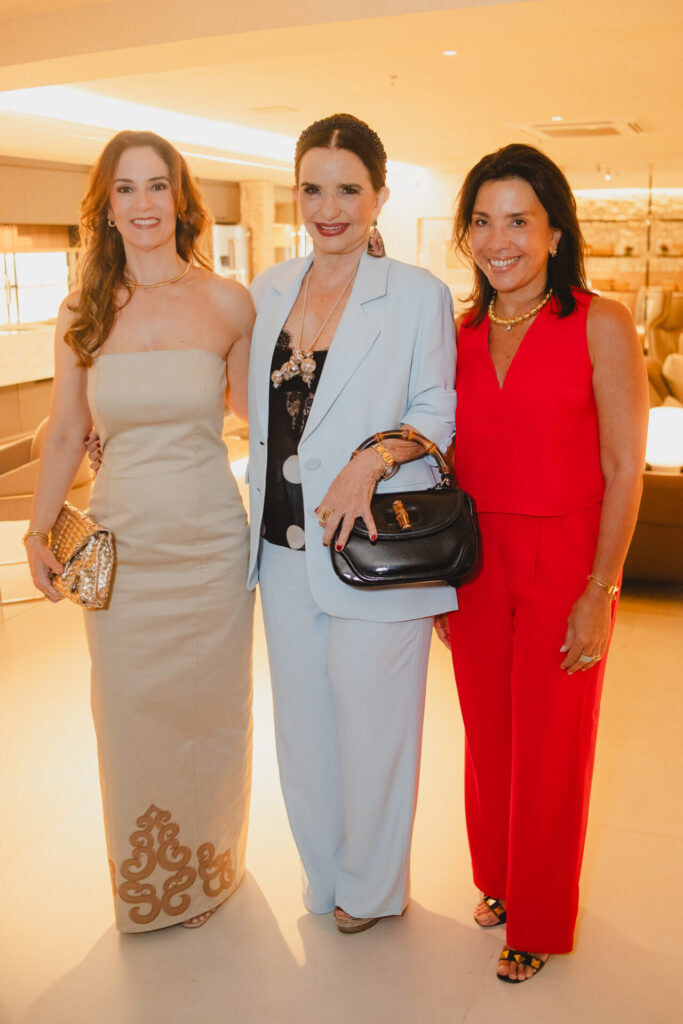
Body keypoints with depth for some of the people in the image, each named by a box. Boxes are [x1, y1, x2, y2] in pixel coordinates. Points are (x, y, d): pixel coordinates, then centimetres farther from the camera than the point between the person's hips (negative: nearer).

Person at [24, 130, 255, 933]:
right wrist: (38, 531, 2)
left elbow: (258, 413, 6)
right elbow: (64, 435, 8)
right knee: (130, 719, 11)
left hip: (209, 544, -1)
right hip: (120, 548, 1)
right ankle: (145, 883, 38)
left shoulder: (227, 303, -3)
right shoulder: (82, 315, 1)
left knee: (206, 710, 13)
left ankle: (209, 866, 41)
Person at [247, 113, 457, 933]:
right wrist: (260, 515, 12)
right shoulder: (269, 290, 8)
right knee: (302, 721, 17)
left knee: (371, 722, 9)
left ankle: (371, 887, 35)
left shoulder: (419, 295, -7)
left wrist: (372, 460, -21)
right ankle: (323, 871, 42)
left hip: (373, 548, -5)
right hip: (285, 548, 5)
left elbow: (437, 412, -4)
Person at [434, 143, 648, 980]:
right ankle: (497, 879, 42)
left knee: (549, 748, 9)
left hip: (564, 560, -4)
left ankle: (537, 922, 32)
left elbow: (624, 470, -9)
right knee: (486, 737, 16)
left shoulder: (600, 325, -8)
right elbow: (454, 462, 10)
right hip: (475, 560, 4)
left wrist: (598, 594, -13)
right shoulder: (461, 335, 5)